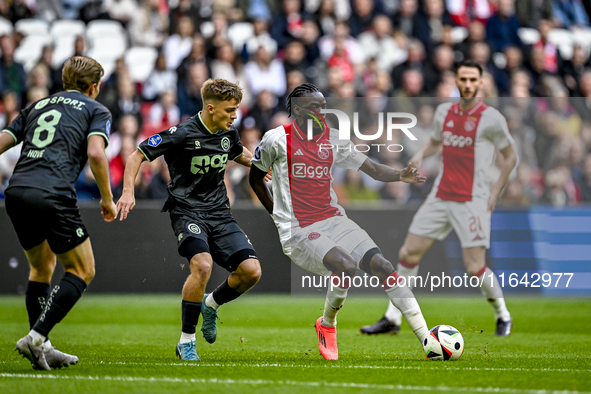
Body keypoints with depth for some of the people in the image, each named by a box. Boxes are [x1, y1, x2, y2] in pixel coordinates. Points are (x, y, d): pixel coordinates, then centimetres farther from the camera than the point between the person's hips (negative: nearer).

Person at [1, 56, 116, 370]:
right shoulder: (96, 110, 12)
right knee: (82, 271, 6)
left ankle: (41, 348, 18)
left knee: (42, 268, 24)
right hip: (52, 196, -6)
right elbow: (95, 153, -6)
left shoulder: (37, 106, 27)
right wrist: (107, 199, 4)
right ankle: (36, 337, -10)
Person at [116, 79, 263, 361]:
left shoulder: (228, 134, 7)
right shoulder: (181, 134, -13)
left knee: (251, 270, -12)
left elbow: (239, 153, 32)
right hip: (187, 211, -6)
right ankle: (186, 342, -16)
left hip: (219, 213, 6)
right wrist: (128, 191, -22)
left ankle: (211, 305, 20)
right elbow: (137, 156, -10)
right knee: (202, 265, -31)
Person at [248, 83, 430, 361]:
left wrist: (401, 176, -13)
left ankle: (428, 341, -15)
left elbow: (372, 169, 7)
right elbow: (255, 178, 9)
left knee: (380, 265, -13)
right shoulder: (277, 139, -4)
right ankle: (327, 325, 0)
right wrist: (280, 216, 8)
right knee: (347, 265, -30)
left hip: (332, 219, 5)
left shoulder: (333, 140, 8)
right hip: (297, 232, -5)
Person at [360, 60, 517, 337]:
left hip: (472, 201, -5)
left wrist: (495, 193, -3)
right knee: (408, 253, 1)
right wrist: (421, 155, 5)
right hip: (440, 197, 5)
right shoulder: (444, 112, 7)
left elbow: (510, 157, 2)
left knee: (475, 267, -10)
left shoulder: (491, 118, -8)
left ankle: (502, 315, 16)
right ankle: (392, 319, 11)